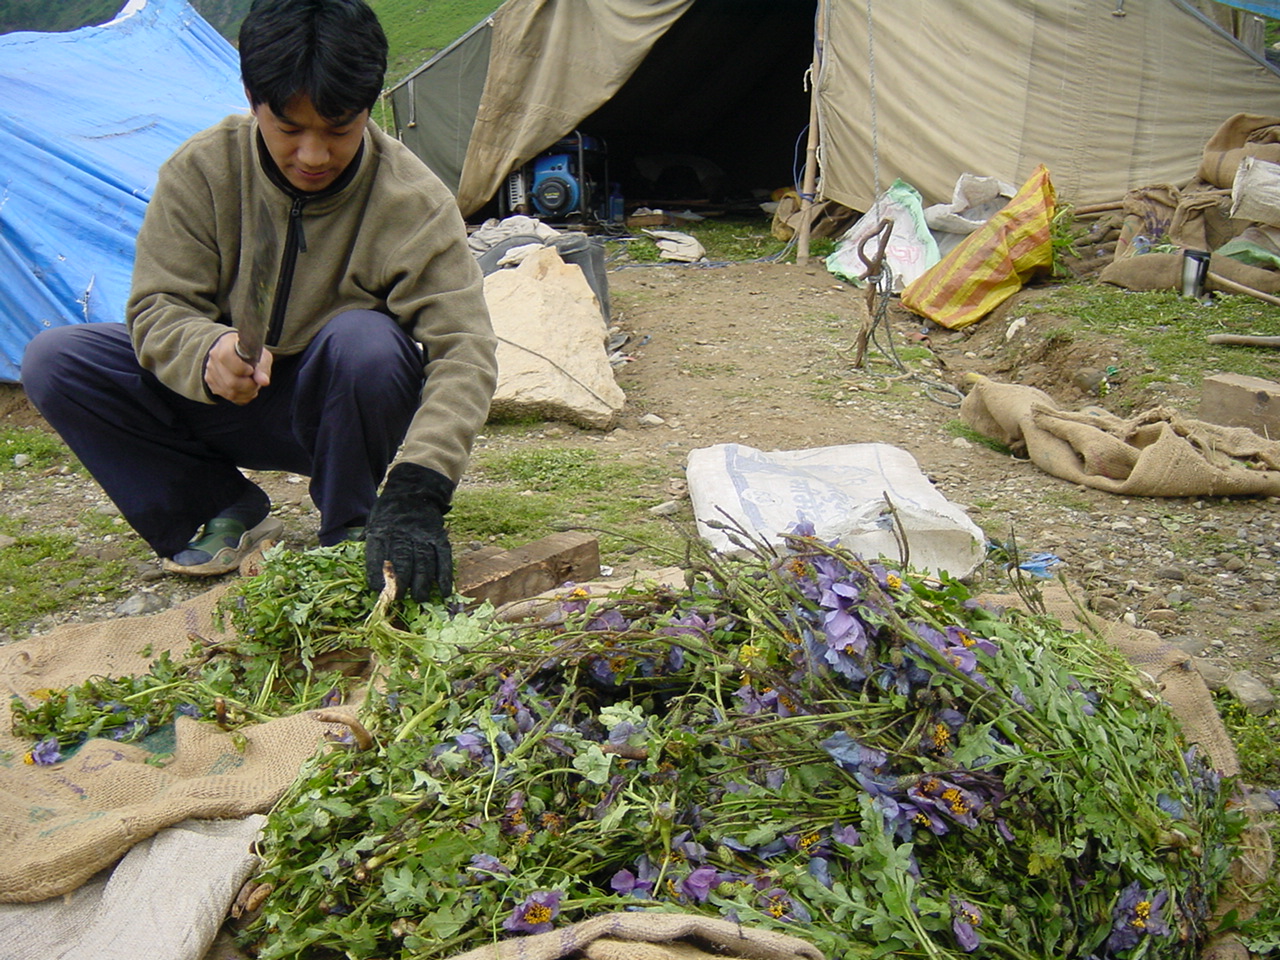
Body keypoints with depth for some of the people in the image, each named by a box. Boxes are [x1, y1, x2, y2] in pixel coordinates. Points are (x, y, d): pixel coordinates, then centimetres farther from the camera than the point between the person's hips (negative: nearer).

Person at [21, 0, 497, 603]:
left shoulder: (411, 201, -22)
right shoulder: (201, 171, -14)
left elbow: (462, 349, -30)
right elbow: (158, 307, -13)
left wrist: (418, 488, -45)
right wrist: (207, 354, -39)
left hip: (345, 408, -2)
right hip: (228, 398, 3)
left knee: (367, 340, -37)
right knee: (54, 361, -14)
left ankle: (349, 531, -11)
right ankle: (227, 508, 0)